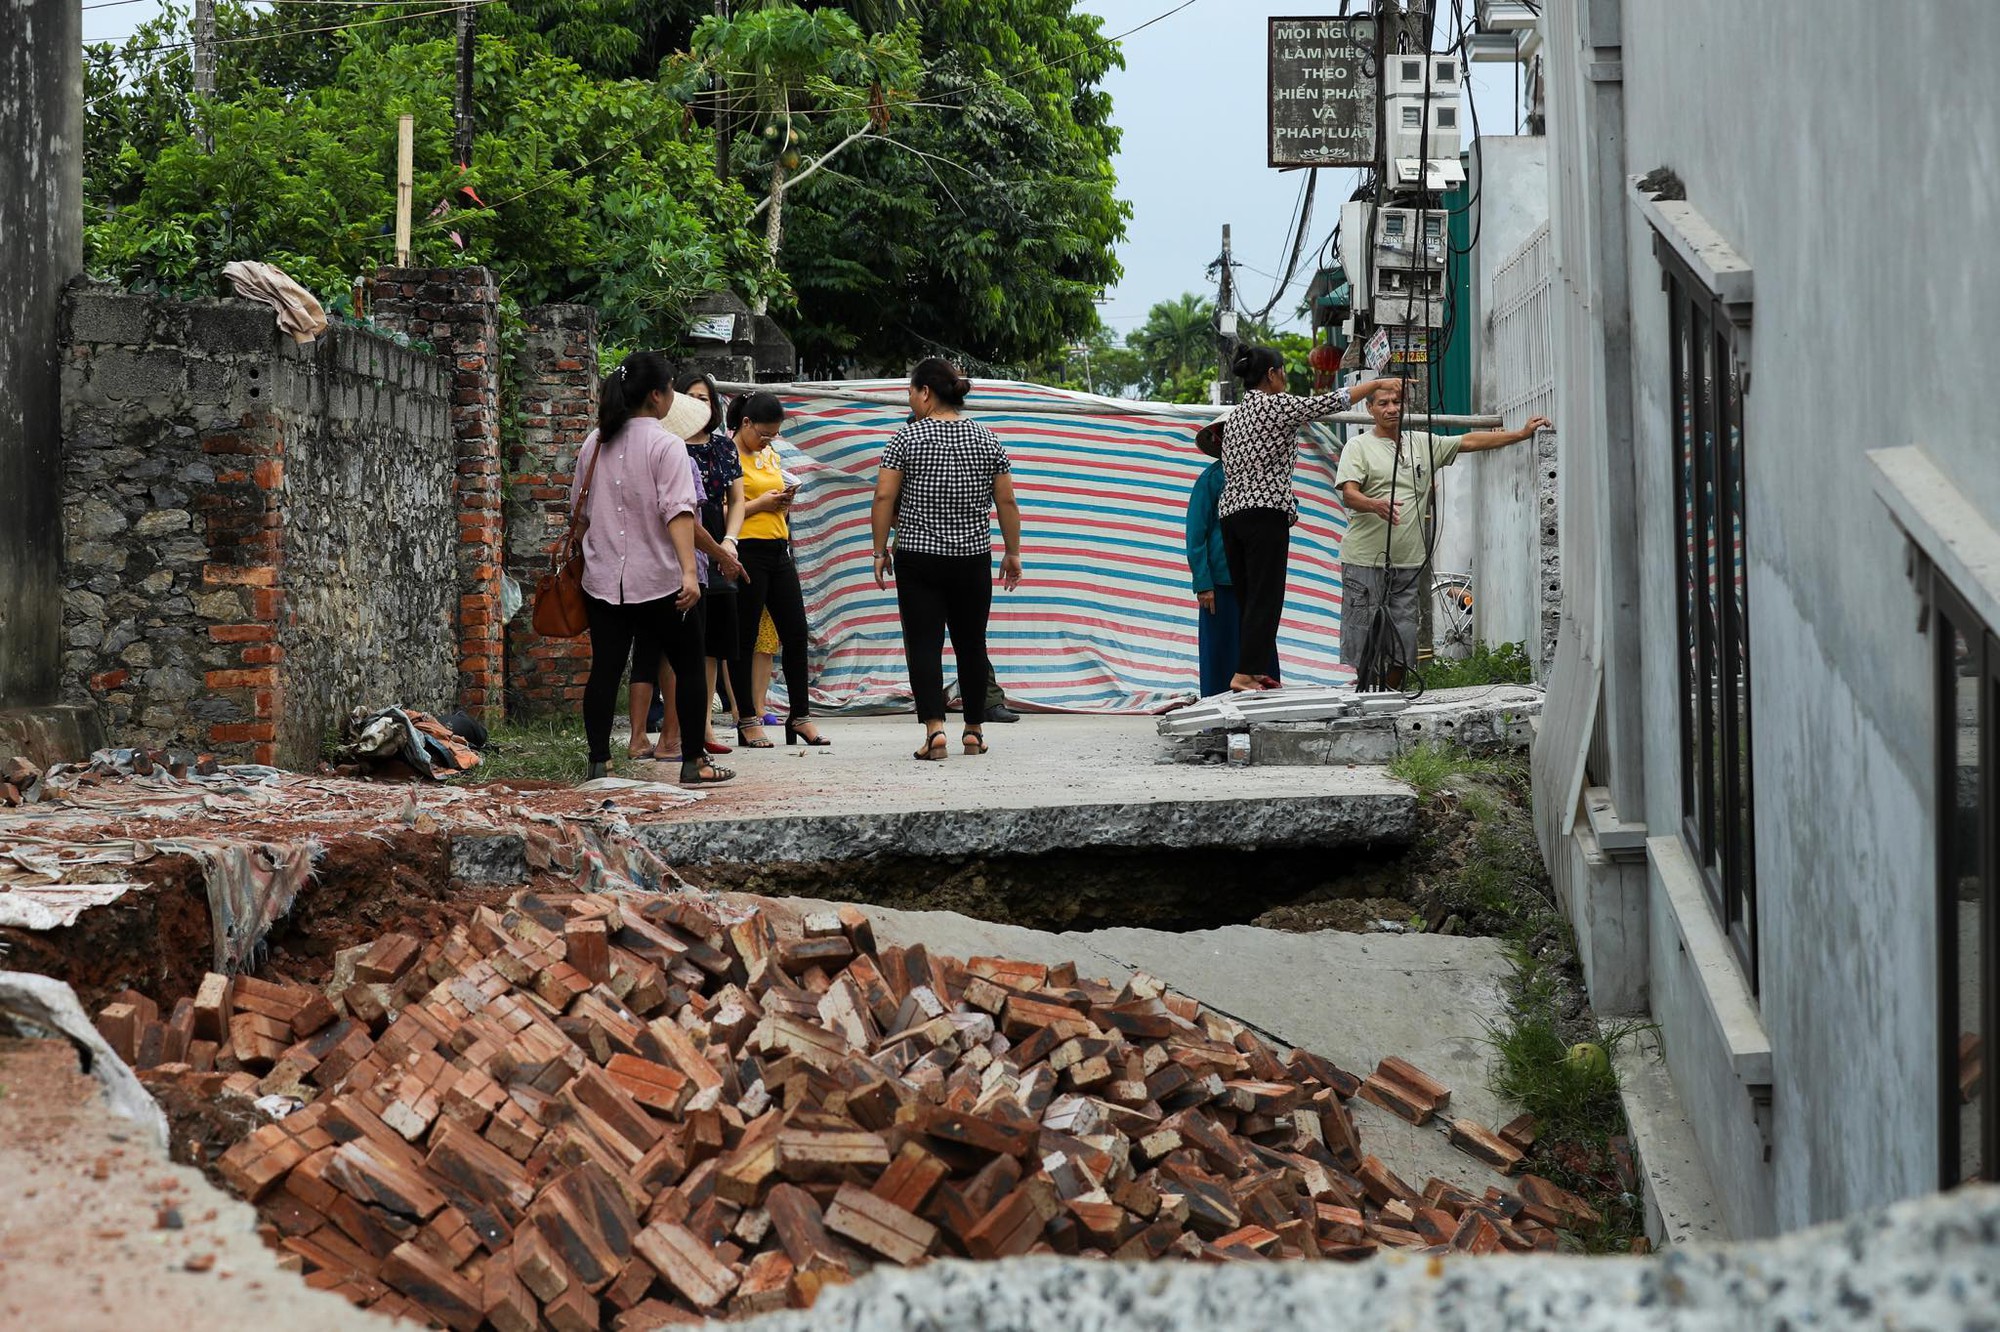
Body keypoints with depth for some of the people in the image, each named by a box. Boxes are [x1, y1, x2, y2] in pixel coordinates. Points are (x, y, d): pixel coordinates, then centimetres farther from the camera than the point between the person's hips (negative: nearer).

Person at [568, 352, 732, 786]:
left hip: (603, 579, 5)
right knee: (690, 668, 7)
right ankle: (693, 762, 9)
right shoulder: (666, 445, -11)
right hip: (659, 581, -5)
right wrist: (689, 572, -26)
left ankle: (598, 762, 2)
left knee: (605, 669, 5)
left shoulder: (595, 443, 8)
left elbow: (579, 509, 17)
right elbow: (678, 512, -20)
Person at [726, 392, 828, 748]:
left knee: (796, 634, 6)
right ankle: (747, 722, 6)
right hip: (746, 552, -8)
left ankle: (800, 717, 14)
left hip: (778, 551, 8)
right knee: (745, 639, 0)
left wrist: (785, 502, 6)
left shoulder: (771, 456, 17)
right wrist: (759, 504, -15)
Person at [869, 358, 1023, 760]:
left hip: (918, 560, -3)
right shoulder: (988, 440, 3)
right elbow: (1006, 502, 5)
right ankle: (974, 731, 17)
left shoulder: (907, 438, -5)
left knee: (924, 644, -2)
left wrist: (881, 551, 1)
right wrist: (1013, 552, 13)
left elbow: (884, 498, -6)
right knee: (971, 644, 12)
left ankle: (934, 728, -16)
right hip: (973, 560, 3)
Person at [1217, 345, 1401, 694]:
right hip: (1265, 512, -8)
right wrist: (1377, 384, 9)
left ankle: (1255, 670, 11)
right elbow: (1330, 402, -2)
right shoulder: (1277, 405, -5)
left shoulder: (1234, 415, 19)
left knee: (1248, 599, 10)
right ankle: (1245, 674, -14)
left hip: (1230, 511, 8)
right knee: (1265, 598, -8)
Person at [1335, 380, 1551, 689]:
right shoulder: (1358, 446, 1)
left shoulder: (1424, 443, 15)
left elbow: (1470, 442, 15)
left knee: (1401, 645, 5)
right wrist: (1376, 505, -32)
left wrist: (1522, 433, 10)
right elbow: (1348, 494, -11)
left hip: (1407, 563, 5)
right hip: (1365, 560, -4)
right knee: (1360, 641, -5)